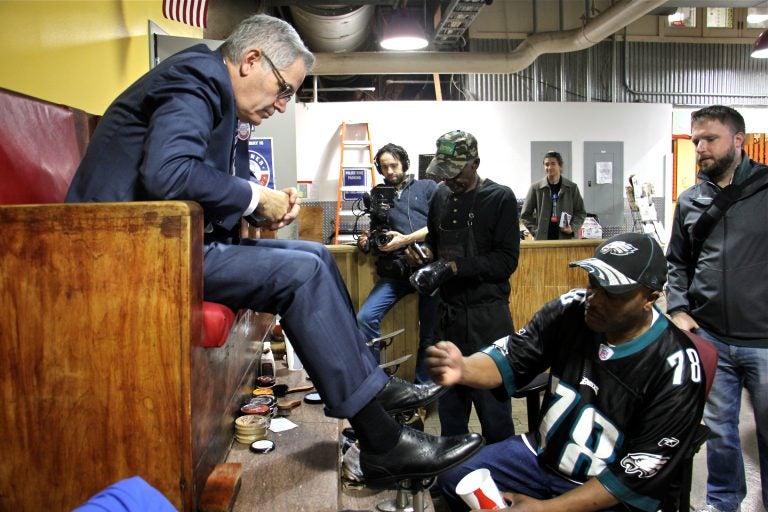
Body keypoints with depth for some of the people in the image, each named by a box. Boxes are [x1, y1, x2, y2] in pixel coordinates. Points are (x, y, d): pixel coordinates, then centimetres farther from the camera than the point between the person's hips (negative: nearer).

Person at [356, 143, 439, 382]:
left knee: (430, 335, 2)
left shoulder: (427, 187, 14)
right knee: (365, 318, -16)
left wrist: (405, 239, -9)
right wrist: (367, 241, 2)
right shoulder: (378, 194, 22)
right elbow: (377, 232, 26)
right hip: (395, 270, 2)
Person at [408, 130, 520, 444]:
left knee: (491, 402, 2)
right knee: (450, 399, 16)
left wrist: (453, 267, -20)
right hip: (448, 312, 5)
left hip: (486, 314, -5)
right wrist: (427, 261, -2)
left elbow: (507, 260, -13)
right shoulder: (441, 196, 8)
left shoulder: (500, 198, -6)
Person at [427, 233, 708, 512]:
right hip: (542, 455, 5)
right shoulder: (571, 310, -10)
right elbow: (509, 359, -6)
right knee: (453, 477, -3)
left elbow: (636, 476, -19)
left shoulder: (675, 370, -22)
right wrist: (463, 368, -30)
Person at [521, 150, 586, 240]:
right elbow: (525, 214, 6)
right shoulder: (536, 188, 2)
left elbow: (581, 212, 10)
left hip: (567, 239, 1)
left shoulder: (572, 188, 4)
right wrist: (536, 231, -4)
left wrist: (573, 227, -7)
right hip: (542, 239, 0)